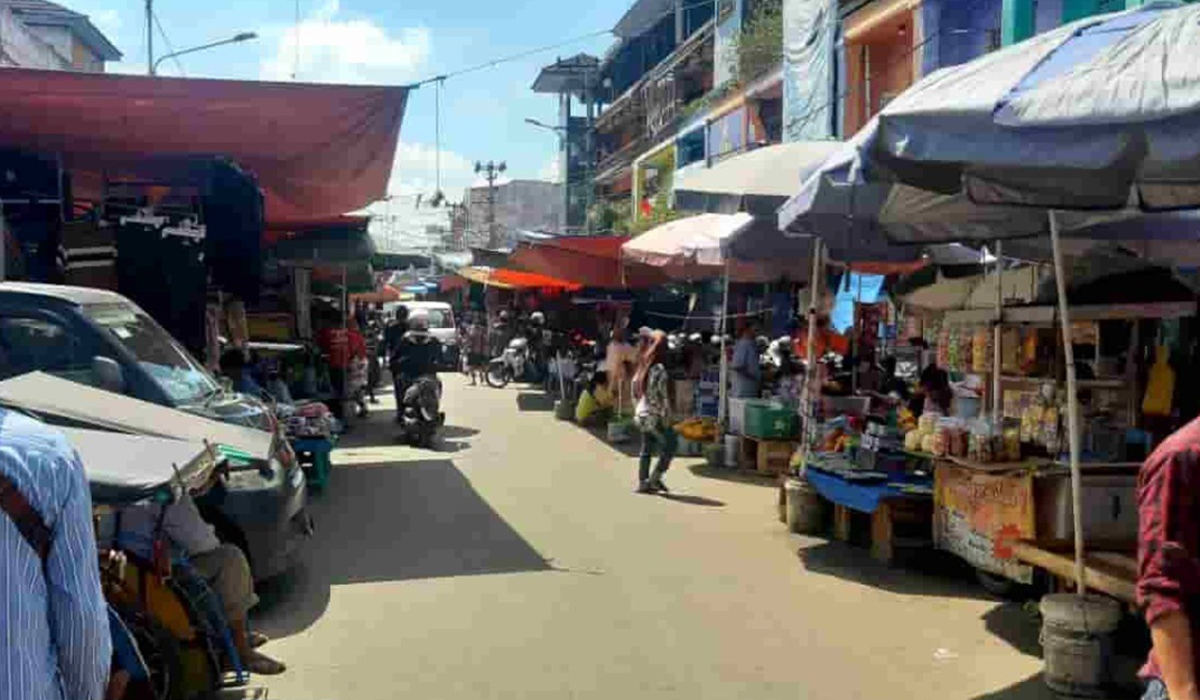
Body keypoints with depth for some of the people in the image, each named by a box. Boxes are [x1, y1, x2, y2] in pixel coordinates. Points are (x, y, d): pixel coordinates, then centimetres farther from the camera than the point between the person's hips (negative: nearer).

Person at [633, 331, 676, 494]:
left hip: (641, 414, 8)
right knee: (671, 443, 3)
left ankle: (643, 482, 17)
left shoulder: (643, 366, 7)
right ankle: (654, 479, 2)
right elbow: (661, 396, -19)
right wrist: (666, 417, -12)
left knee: (647, 449, 14)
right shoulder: (659, 370, -18)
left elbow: (635, 388, 13)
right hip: (654, 416, -8)